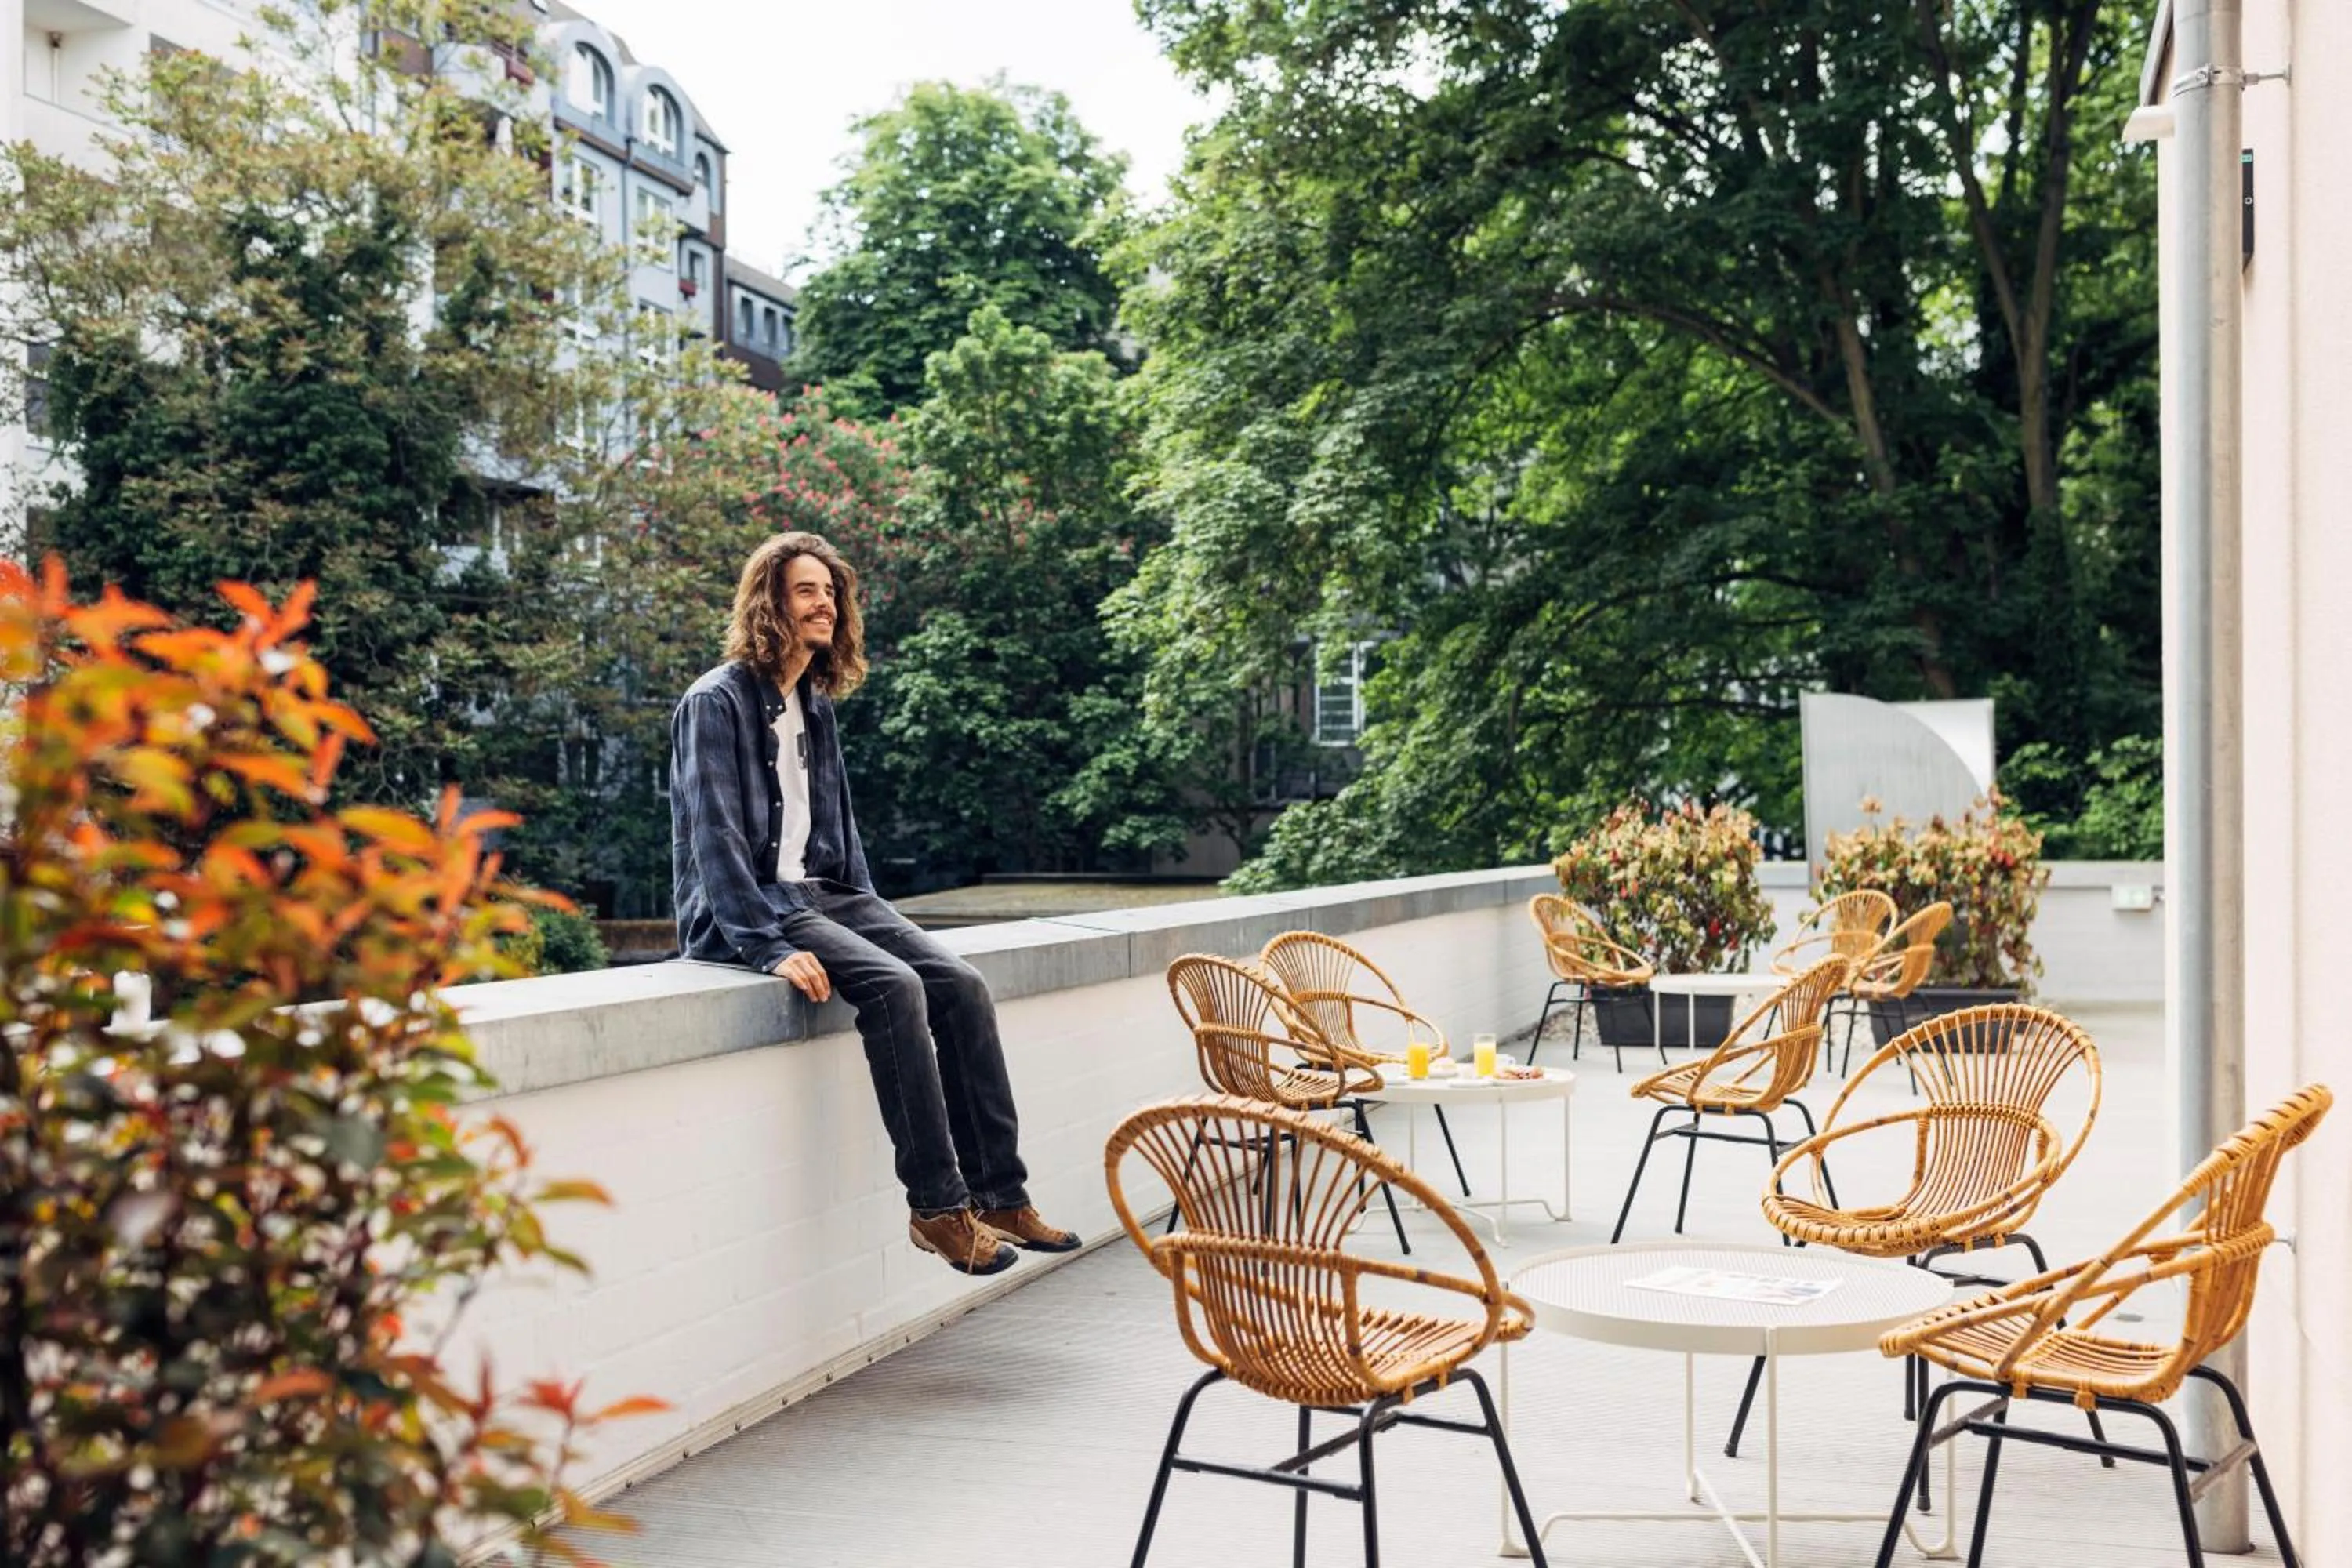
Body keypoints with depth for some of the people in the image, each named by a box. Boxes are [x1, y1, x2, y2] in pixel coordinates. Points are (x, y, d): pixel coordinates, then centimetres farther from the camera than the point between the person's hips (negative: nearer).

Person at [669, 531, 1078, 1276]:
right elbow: (714, 836, -18)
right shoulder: (716, 703, -8)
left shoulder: (816, 706, 16)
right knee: (894, 986, -30)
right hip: (746, 910, -7)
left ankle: (999, 1193, -11)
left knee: (961, 986, -13)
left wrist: (870, 910, 11)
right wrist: (770, 946, -26)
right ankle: (936, 1205, -23)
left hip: (823, 895, 8)